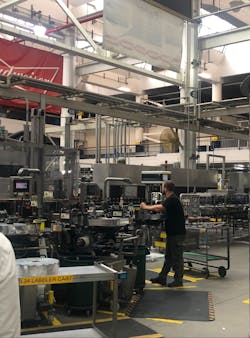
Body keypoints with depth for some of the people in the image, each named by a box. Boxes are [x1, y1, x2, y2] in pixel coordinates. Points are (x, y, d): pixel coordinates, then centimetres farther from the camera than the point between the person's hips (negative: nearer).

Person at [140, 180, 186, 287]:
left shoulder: (172, 199, -19)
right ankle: (162, 278, 21)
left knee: (177, 257, -1)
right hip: (172, 233, 10)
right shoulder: (171, 199, 15)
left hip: (177, 234, -10)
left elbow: (159, 208, -29)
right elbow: (164, 210, 17)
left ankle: (178, 280, 7)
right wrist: (148, 207, 10)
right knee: (168, 257, 14)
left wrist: (146, 207, -17)